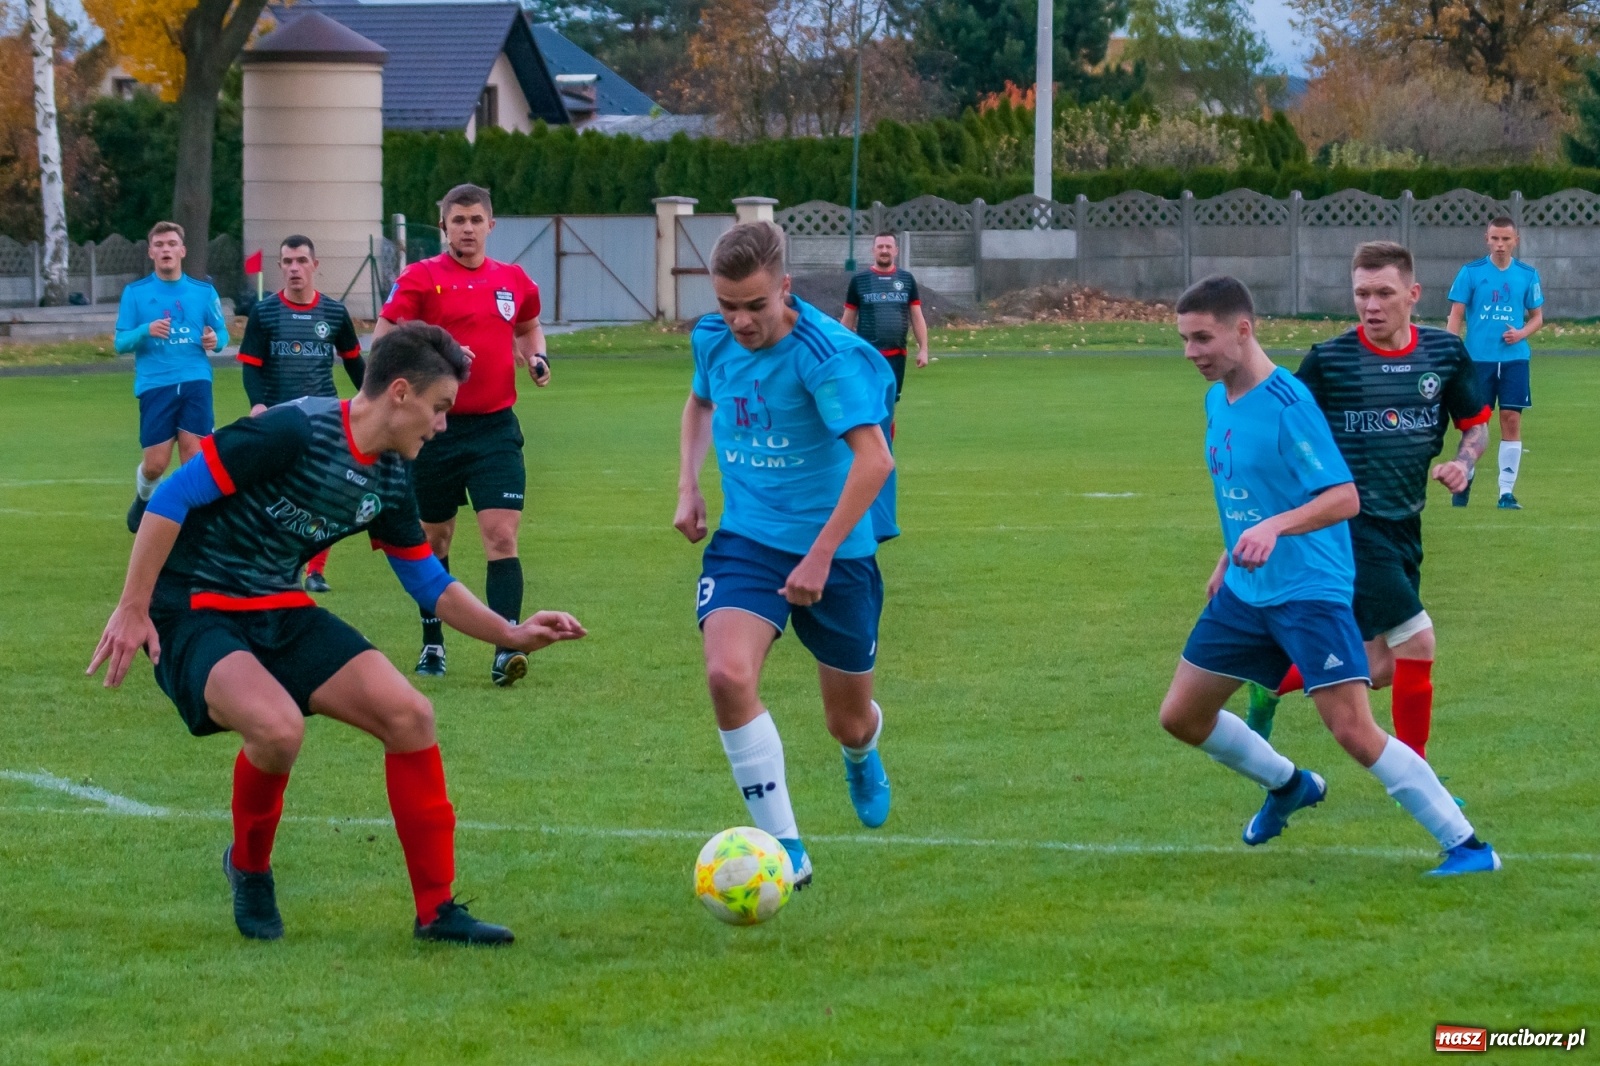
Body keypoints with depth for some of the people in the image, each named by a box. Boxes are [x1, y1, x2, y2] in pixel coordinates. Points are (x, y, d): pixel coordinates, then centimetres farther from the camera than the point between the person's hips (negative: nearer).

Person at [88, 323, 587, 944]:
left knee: (408, 716, -6)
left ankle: (435, 909, 5)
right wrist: (132, 610, -20)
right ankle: (249, 867, -1)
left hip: (282, 614, 8)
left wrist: (511, 634, 5)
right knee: (279, 727, -33)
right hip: (191, 611, -8)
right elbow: (172, 497, -20)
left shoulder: (391, 479, 5)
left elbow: (429, 583, 18)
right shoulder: (296, 430, -21)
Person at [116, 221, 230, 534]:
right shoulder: (135, 293, 4)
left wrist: (216, 340, -11)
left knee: (194, 457, -9)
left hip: (195, 382, 1)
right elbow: (120, 343, 3)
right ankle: (144, 496, 33)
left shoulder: (203, 291, 9)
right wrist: (145, 331, -18)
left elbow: (221, 332, 14)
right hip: (155, 385, -1)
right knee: (156, 463, -1)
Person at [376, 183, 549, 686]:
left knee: (502, 536, -12)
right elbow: (382, 342, -6)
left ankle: (506, 650, -16)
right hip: (436, 427, -1)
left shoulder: (513, 280, 8)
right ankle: (432, 645, 26)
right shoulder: (420, 278, -3)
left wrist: (536, 358, 7)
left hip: (495, 427, 1)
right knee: (434, 539, 11)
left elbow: (528, 327, 28)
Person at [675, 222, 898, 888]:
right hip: (746, 540, 3)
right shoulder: (712, 340, -3)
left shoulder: (827, 354, -22)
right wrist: (688, 485, 10)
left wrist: (820, 556, -31)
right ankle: (785, 850, -18)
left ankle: (862, 756, 55)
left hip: (834, 552, -3)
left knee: (848, 721, 13)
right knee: (727, 675, -26)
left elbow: (874, 459, -29)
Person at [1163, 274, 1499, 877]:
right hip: (1244, 593, 9)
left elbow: (1344, 498, -24)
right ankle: (1289, 786, 36)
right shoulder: (1217, 400, 8)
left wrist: (1274, 527, -37)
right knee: (1180, 716, 12)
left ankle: (1465, 845, -9)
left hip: (1309, 590, -9)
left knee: (1353, 730, -17)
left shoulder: (1288, 403, -19)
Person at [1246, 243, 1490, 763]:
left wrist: (1463, 463, -8)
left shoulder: (1445, 353, 1)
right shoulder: (1328, 360, -9)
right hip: (1349, 523, -6)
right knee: (1417, 641, -16)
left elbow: (1476, 425, 14)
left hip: (1403, 526, 6)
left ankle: (1271, 685, 34)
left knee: (1378, 671, 9)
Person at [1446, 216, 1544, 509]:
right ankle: (1464, 478, 21)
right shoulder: (1471, 272, 0)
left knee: (1512, 420, -4)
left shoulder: (1527, 275, 6)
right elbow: (1456, 315, 0)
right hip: (1477, 358, -1)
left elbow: (1537, 317, 13)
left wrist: (1521, 333, -8)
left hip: (1514, 358, 1)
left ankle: (1507, 491, 0)